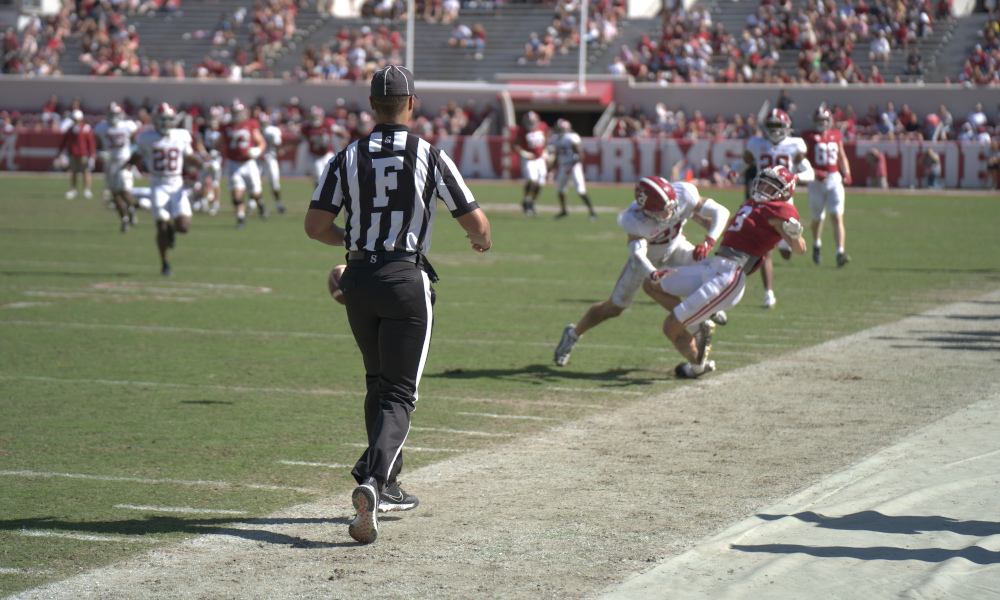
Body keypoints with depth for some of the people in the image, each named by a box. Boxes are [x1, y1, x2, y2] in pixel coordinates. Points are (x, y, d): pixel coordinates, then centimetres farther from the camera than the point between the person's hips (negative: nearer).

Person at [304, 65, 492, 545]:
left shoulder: (347, 158, 3)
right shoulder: (430, 157, -5)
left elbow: (315, 225, 0)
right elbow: (475, 221, -2)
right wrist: (483, 240, 23)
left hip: (357, 280, 4)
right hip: (405, 280, -4)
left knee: (379, 383, 22)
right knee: (399, 394, -2)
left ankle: (386, 486, 27)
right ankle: (373, 481, -24)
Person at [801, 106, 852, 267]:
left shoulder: (836, 136, 8)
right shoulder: (808, 137, -4)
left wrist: (847, 173, 7)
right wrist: (814, 173, -19)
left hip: (834, 180, 2)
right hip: (816, 182, -2)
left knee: (837, 217, -12)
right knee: (818, 218, 11)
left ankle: (840, 253, -18)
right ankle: (817, 245, 42)